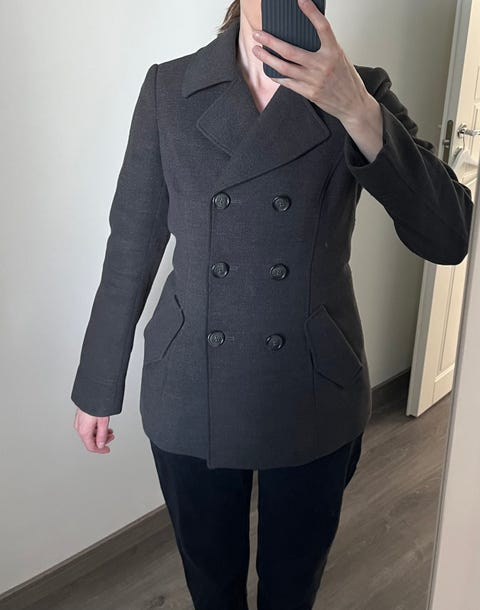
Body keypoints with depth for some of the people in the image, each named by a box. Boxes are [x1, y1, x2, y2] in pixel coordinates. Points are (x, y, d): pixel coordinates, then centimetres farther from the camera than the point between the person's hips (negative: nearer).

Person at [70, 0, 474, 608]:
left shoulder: (361, 91, -5)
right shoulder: (169, 88, -3)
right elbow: (132, 245, 0)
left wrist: (357, 110, -28)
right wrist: (98, 387, 5)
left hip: (315, 400, 1)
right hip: (190, 397, 0)